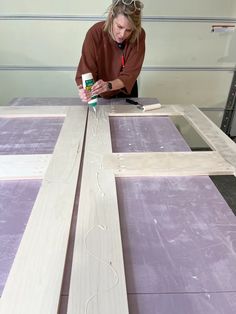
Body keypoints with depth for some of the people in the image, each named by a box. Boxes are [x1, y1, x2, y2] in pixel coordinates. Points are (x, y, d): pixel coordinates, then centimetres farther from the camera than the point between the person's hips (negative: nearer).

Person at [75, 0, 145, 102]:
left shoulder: (139, 35, -26)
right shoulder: (95, 33, -29)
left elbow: (130, 74, -30)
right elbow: (86, 70, -29)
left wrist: (108, 85, -49)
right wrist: (85, 90, -52)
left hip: (126, 91, 0)